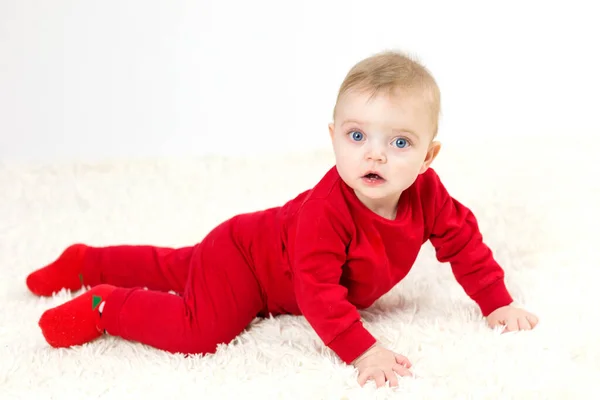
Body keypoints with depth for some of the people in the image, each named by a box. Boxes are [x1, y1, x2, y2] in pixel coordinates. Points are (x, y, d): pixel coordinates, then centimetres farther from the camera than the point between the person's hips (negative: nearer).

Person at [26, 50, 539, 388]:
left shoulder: (427, 193, -21)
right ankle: (103, 305, -5)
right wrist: (363, 351, -49)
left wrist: (499, 305, -7)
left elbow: (464, 242, -6)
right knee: (199, 331, -28)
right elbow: (318, 290, -44)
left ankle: (88, 262, 44)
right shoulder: (327, 209, -43)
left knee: (175, 267, 24)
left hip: (271, 249, 7)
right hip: (242, 252, -7)